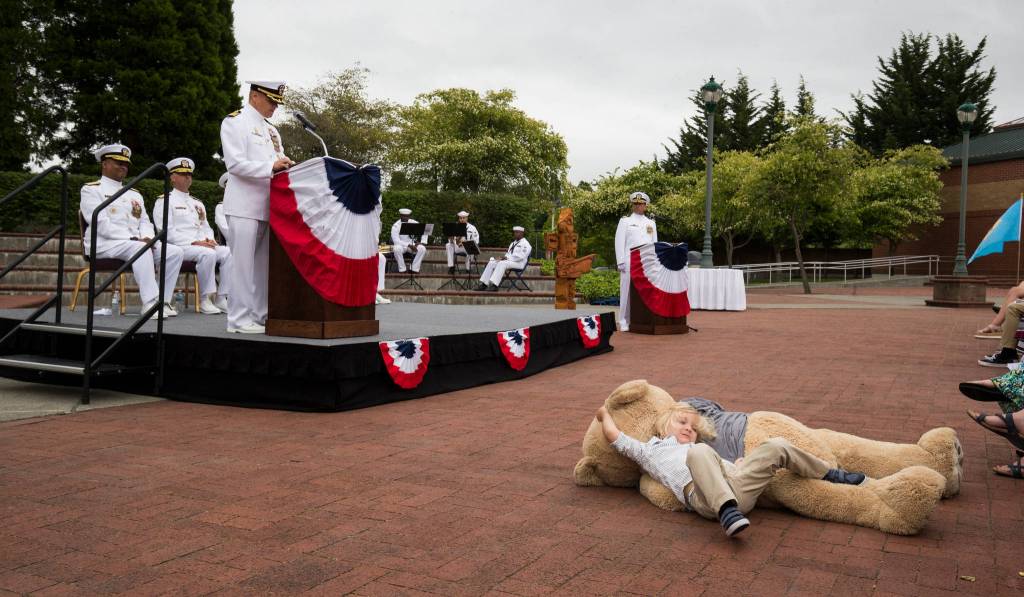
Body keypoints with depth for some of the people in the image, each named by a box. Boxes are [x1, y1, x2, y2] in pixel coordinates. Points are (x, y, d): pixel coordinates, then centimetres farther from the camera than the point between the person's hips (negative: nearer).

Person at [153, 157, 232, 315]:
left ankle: (222, 299, -23)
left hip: (203, 245, 6)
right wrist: (194, 243, -17)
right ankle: (206, 300, -26)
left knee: (228, 253, -21)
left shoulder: (198, 203, 27)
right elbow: (167, 232, -7)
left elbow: (206, 228, 25)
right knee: (207, 253, -35)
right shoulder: (164, 201, 5)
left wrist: (209, 240, -1)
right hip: (178, 247, -6)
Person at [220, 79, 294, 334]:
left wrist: (285, 166, 2)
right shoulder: (234, 122, -1)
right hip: (245, 206, -7)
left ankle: (260, 316, 14)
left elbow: (278, 161, 25)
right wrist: (271, 167, -22)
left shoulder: (271, 129, 22)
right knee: (244, 264, -6)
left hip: (269, 206, 7)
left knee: (264, 265, 8)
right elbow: (235, 163, -13)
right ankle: (239, 320, -1)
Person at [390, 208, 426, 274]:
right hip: (400, 245, -3)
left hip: (412, 244, 4)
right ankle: (402, 269, -24)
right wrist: (408, 245, -32)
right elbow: (396, 241, -21)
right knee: (397, 249, -38)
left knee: (422, 248, -24)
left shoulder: (413, 223, -1)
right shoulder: (396, 226, -13)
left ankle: (414, 269, -19)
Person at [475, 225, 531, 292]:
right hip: (508, 261, 9)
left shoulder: (525, 244, -5)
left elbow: (521, 256, -17)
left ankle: (494, 285, -45)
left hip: (518, 263, -9)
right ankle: (484, 284, -18)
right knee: (491, 263, -9)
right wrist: (505, 257, 2)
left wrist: (508, 258, -19)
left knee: (502, 264, -35)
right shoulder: (514, 243, 25)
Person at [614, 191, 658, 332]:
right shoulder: (625, 221, 6)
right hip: (630, 261, -3)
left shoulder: (651, 223, 17)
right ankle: (624, 322, 1)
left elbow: (655, 243, 17)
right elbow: (619, 242, -1)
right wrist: (621, 262, -9)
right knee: (628, 291, -4)